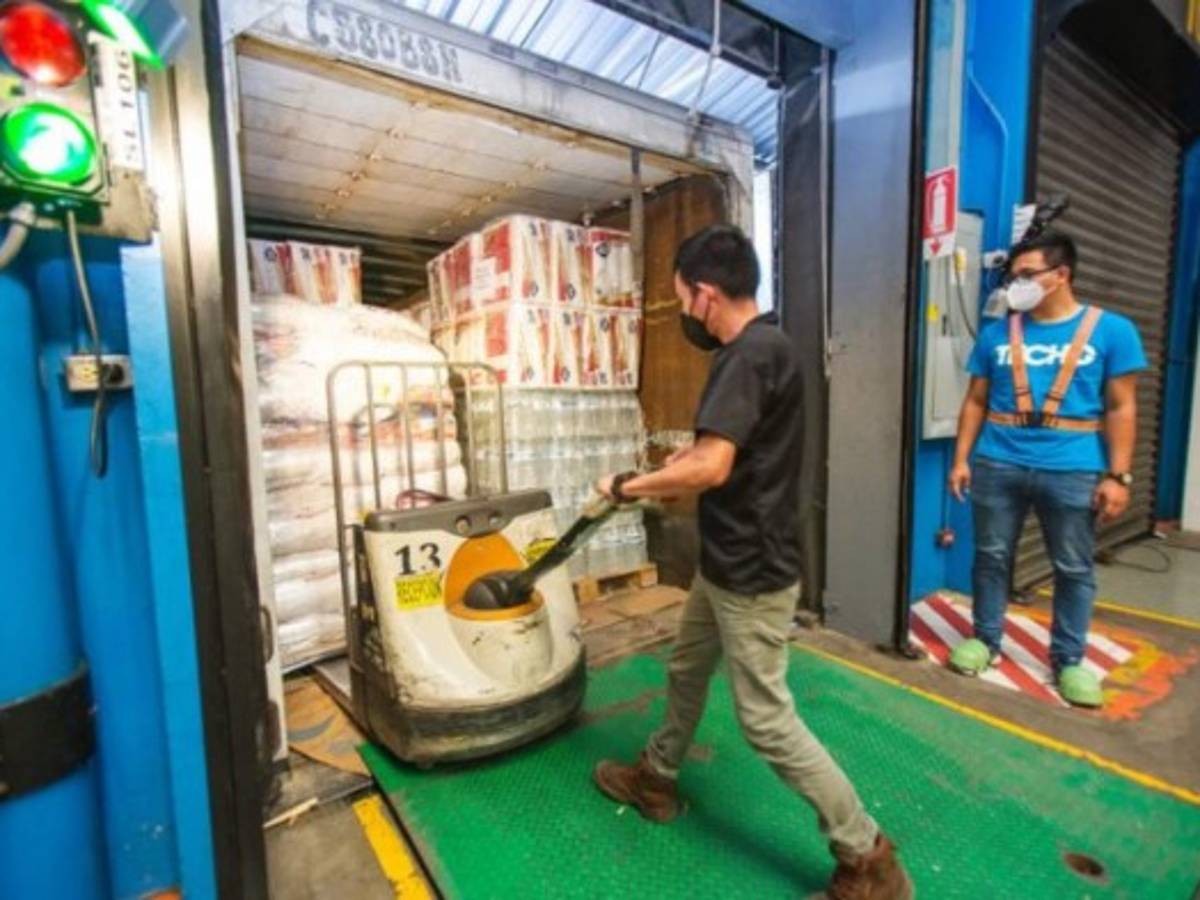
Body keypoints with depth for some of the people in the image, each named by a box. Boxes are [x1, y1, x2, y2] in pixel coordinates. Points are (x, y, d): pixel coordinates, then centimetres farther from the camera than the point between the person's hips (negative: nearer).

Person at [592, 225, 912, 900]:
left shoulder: (750, 354, -22)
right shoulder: (761, 347, 11)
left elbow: (710, 467, -30)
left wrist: (626, 487, -17)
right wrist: (678, 466, 12)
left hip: (754, 572, -10)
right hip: (729, 562, 10)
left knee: (767, 718, 3)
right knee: (686, 671, 23)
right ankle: (656, 780, 44)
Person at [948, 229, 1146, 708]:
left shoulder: (1111, 330, 2)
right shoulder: (996, 333, 7)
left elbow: (1121, 409, 0)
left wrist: (1118, 475, -6)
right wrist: (961, 459, 2)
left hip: (1074, 472, -1)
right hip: (997, 466, 2)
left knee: (1074, 569, 10)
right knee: (991, 557, 10)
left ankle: (1069, 660, 27)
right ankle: (985, 640, 27)